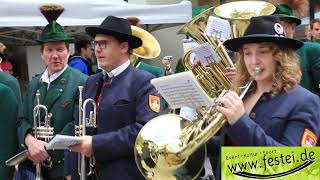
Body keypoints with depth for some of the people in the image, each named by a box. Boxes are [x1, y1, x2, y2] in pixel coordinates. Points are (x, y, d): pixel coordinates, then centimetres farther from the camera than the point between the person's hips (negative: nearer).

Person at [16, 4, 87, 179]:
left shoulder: (82, 83, -9)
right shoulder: (33, 84, 12)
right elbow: (23, 120, 6)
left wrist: (47, 150, -18)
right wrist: (30, 140, -15)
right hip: (31, 165, 5)